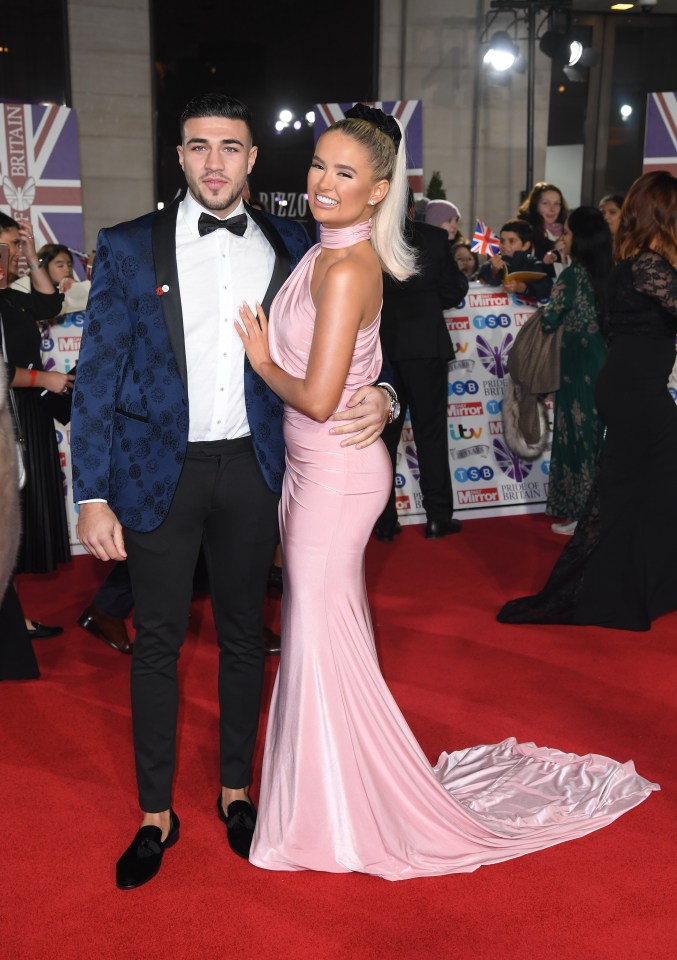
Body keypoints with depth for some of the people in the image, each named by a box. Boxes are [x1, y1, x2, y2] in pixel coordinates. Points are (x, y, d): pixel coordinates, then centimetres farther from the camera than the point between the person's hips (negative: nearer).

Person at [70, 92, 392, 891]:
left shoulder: (291, 248, 4)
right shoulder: (129, 248, -1)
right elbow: (97, 377, -3)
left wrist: (377, 394, -13)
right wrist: (93, 497, -9)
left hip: (250, 468, 2)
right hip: (159, 470, -1)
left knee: (242, 634, 13)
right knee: (157, 642, 6)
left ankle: (235, 791, 32)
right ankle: (155, 815, 23)